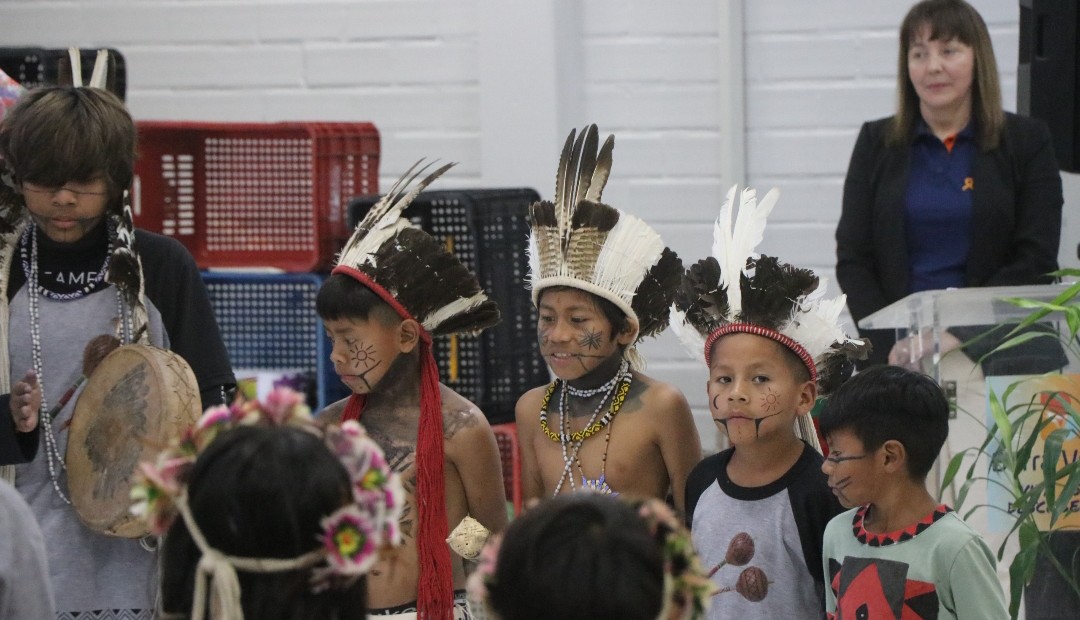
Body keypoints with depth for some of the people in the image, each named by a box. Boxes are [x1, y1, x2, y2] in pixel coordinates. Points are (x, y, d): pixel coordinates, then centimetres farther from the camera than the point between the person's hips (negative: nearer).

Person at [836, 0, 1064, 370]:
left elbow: (1036, 261, 0)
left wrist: (957, 335, -12)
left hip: (994, 351, -1)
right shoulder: (877, 142, 13)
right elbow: (852, 259, 8)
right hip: (894, 350, 1)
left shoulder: (1027, 142, 8)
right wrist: (892, 344, -8)